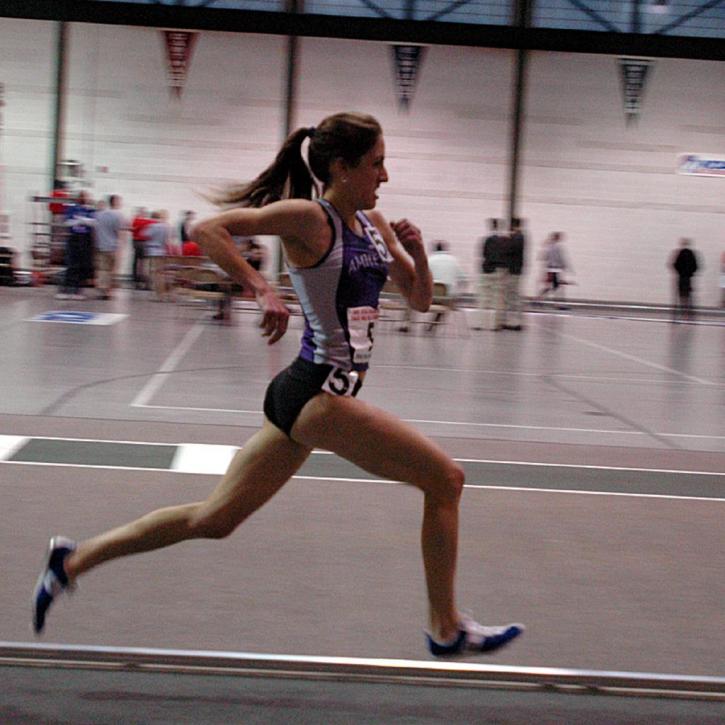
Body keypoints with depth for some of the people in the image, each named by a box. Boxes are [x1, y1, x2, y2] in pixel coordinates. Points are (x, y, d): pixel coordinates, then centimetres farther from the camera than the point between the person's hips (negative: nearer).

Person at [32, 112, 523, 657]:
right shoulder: (309, 218, -12)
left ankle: (75, 559, 23)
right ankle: (447, 629, 7)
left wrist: (417, 252, -1)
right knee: (445, 478, -5)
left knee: (215, 518, 14)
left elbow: (420, 300, 18)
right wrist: (263, 290, -27)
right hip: (318, 393, -9)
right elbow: (208, 230, -19)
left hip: (311, 395, 9)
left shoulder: (373, 222, 13)